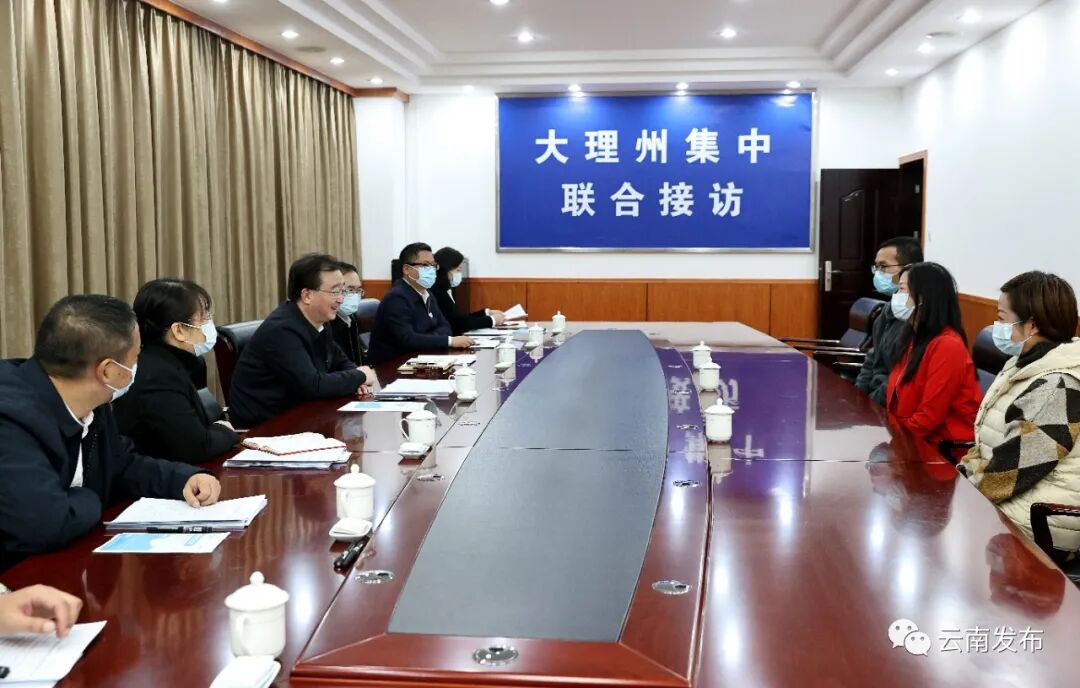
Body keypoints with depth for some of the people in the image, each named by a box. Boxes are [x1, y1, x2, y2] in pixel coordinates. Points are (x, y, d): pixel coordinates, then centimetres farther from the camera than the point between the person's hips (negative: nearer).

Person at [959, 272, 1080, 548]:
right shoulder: (1028, 365, 8)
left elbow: (1010, 471, -24)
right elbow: (989, 444, 14)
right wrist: (959, 474, 1)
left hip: (1040, 519, -9)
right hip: (1013, 495, 9)